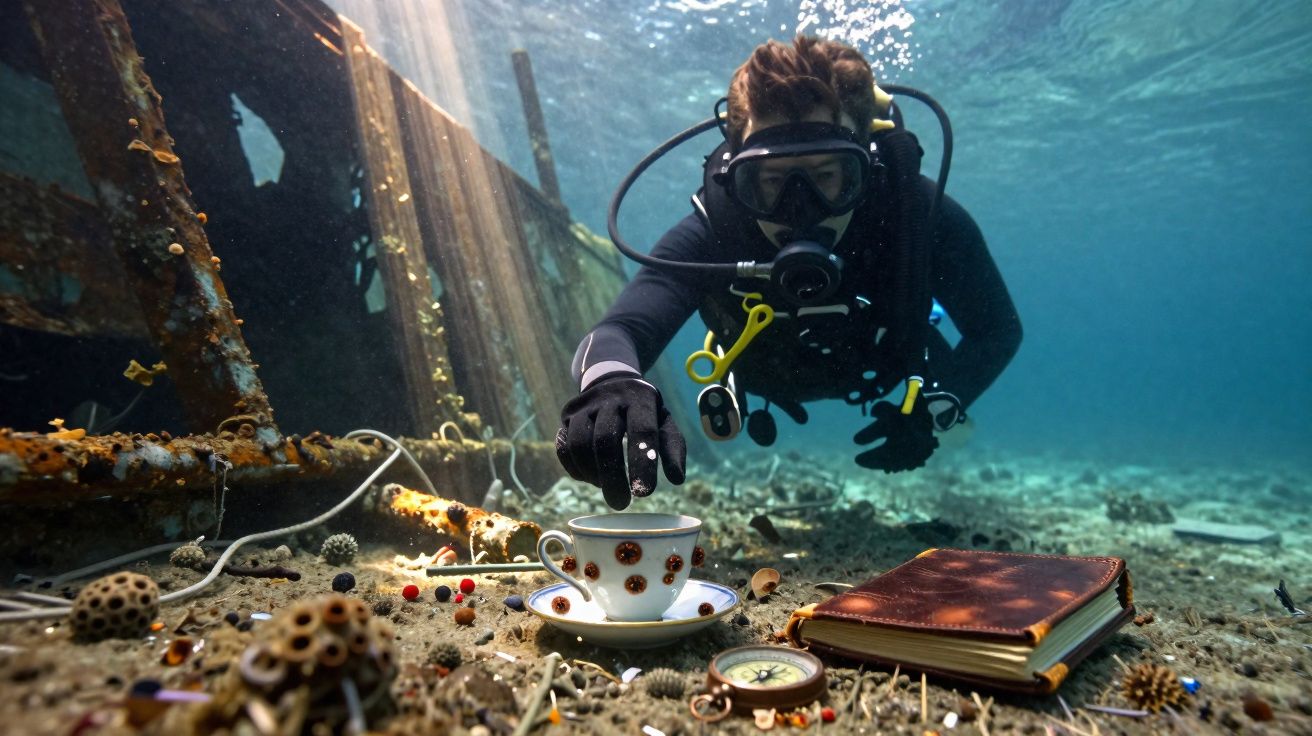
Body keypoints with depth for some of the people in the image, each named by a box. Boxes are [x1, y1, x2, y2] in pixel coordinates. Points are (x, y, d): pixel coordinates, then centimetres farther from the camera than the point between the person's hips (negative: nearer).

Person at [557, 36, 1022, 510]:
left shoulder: (924, 217, -40)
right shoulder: (710, 237, -43)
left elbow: (999, 330, -22)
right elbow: (616, 332, -58)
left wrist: (937, 409, -38)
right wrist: (611, 381, -82)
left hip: (886, 358, 0)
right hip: (768, 376, 0)